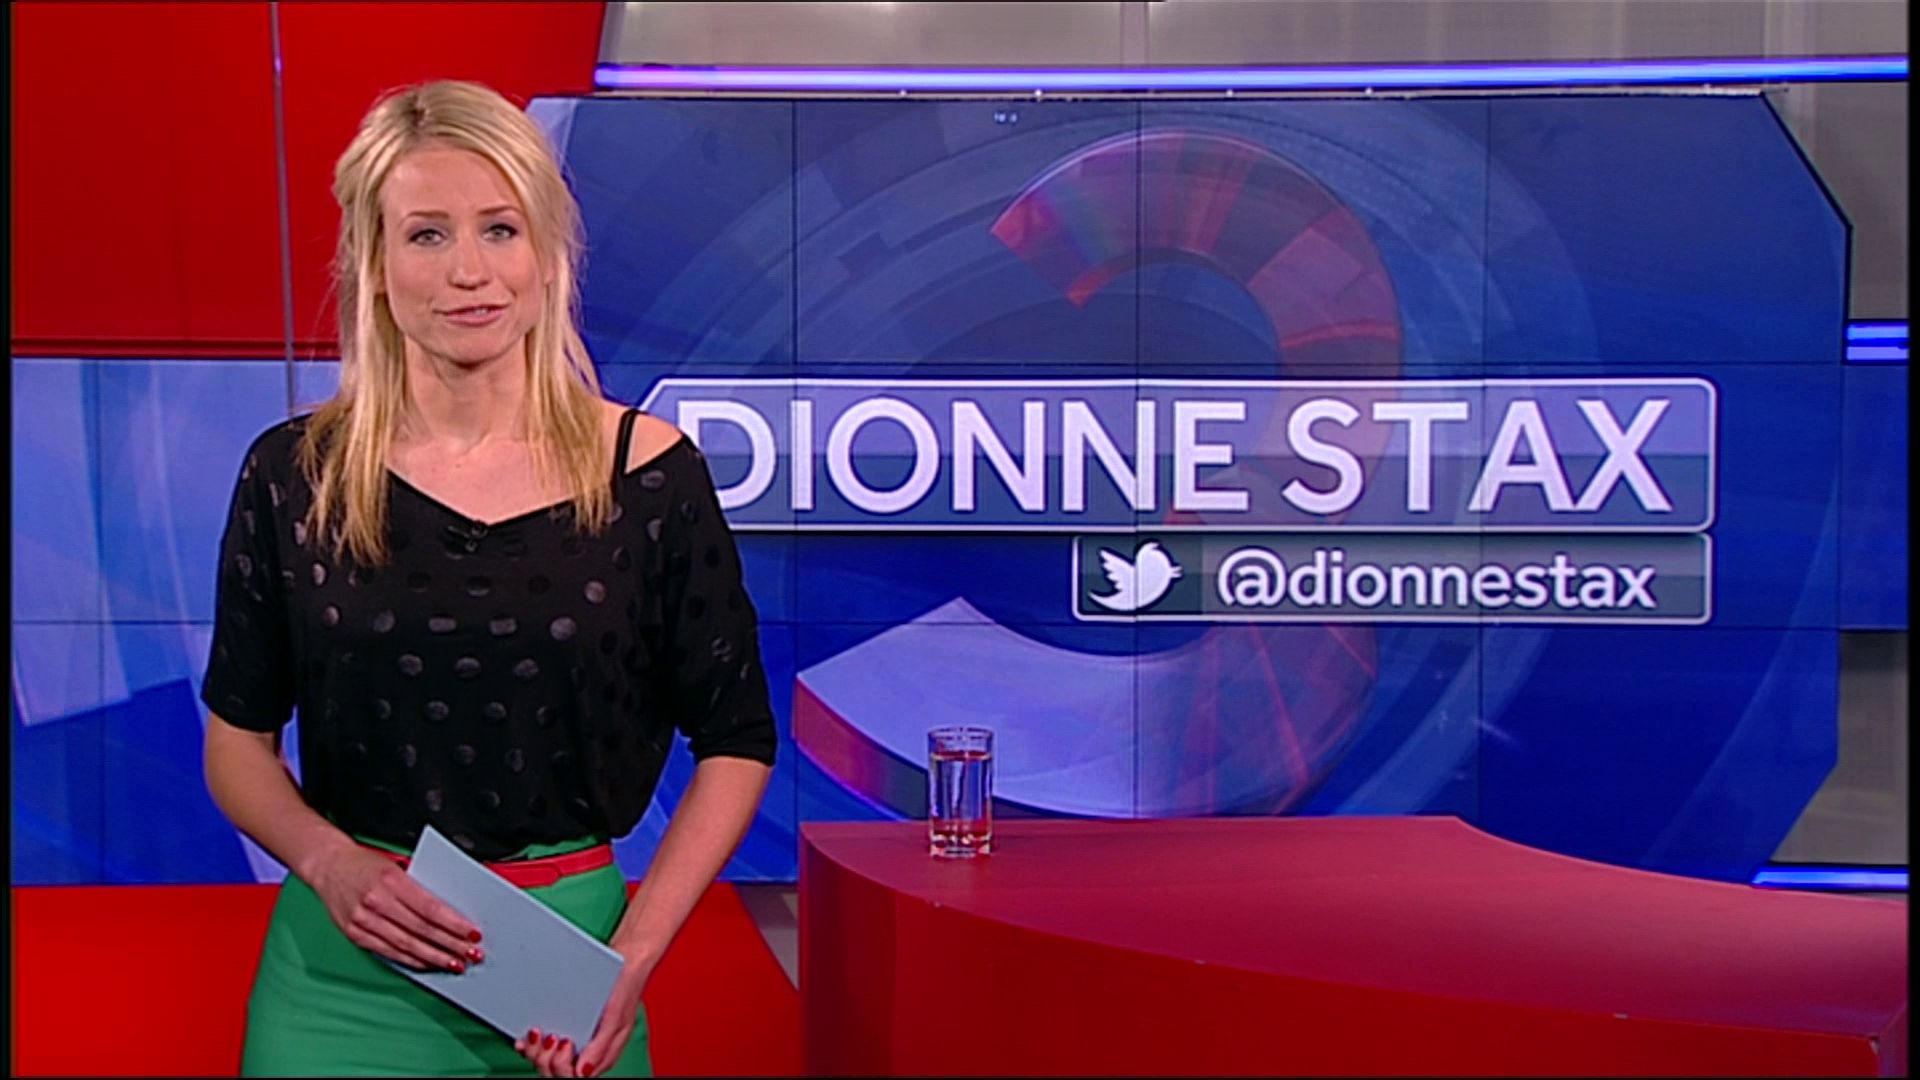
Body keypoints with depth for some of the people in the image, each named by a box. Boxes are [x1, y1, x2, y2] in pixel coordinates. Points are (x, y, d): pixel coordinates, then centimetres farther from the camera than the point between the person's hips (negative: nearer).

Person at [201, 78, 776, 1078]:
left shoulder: (649, 473, -5)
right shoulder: (295, 476, -2)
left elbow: (735, 740, 0)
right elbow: (238, 741, 6)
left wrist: (633, 957, -10)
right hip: (344, 970, 1)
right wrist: (329, 864, -12)